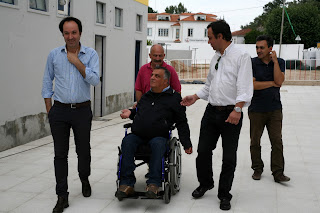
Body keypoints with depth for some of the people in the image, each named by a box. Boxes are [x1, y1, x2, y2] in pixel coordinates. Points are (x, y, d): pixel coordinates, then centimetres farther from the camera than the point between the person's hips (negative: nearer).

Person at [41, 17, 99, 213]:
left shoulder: (91, 54, 0)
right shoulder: (54, 55, 4)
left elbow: (95, 80, -10)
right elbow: (47, 82, 10)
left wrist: (77, 62, -13)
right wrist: (49, 110, 6)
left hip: (82, 110, -1)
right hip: (60, 111, 1)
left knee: (84, 150, 10)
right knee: (60, 154, 2)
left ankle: (84, 180, 38)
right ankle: (62, 196, 9)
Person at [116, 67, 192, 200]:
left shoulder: (174, 98, 11)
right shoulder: (145, 96, 23)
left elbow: (181, 123, 10)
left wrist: (186, 143, 1)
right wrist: (130, 113, 15)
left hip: (159, 137, -3)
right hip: (137, 135, 4)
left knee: (158, 144, -37)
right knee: (127, 142, -28)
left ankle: (153, 184, -37)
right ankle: (127, 183, -32)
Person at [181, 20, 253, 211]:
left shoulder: (241, 56, -8)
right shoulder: (216, 57, 15)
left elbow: (245, 87, -17)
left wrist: (237, 109, -26)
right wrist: (196, 97, 17)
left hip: (231, 113, -6)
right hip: (212, 111, 7)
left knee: (229, 157, 3)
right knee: (203, 151, 10)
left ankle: (224, 195, 18)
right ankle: (205, 184, 33)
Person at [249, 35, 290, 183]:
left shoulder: (279, 62, 4)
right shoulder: (252, 63, -3)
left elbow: (279, 81, -12)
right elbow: (252, 85, -13)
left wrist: (274, 61, -13)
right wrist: (272, 83, -9)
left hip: (274, 109, 1)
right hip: (256, 109, -1)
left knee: (277, 141, -2)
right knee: (255, 141, 6)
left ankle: (278, 173, 4)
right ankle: (257, 169, 21)